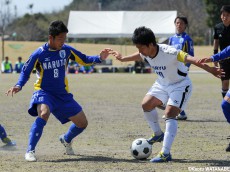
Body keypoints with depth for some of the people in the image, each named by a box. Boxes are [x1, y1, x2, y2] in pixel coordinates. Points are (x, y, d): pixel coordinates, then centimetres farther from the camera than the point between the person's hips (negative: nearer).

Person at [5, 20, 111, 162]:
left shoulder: (66, 50, -4)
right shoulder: (39, 54, -14)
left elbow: (84, 60, 6)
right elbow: (26, 71, -5)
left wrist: (99, 58, -12)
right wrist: (19, 86, -22)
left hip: (63, 94, 5)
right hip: (44, 92, -5)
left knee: (82, 123, 4)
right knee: (44, 114, -37)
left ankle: (66, 139, 39)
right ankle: (30, 151, -31)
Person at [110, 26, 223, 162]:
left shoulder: (168, 52, -34)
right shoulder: (145, 53, -10)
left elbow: (188, 58, -44)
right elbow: (139, 56, 16)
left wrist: (208, 68, -57)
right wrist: (122, 58, 33)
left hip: (180, 85, -8)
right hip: (163, 84, 8)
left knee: (170, 114, -20)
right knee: (146, 104, 0)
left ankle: (166, 154, -22)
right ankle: (158, 134, 25)